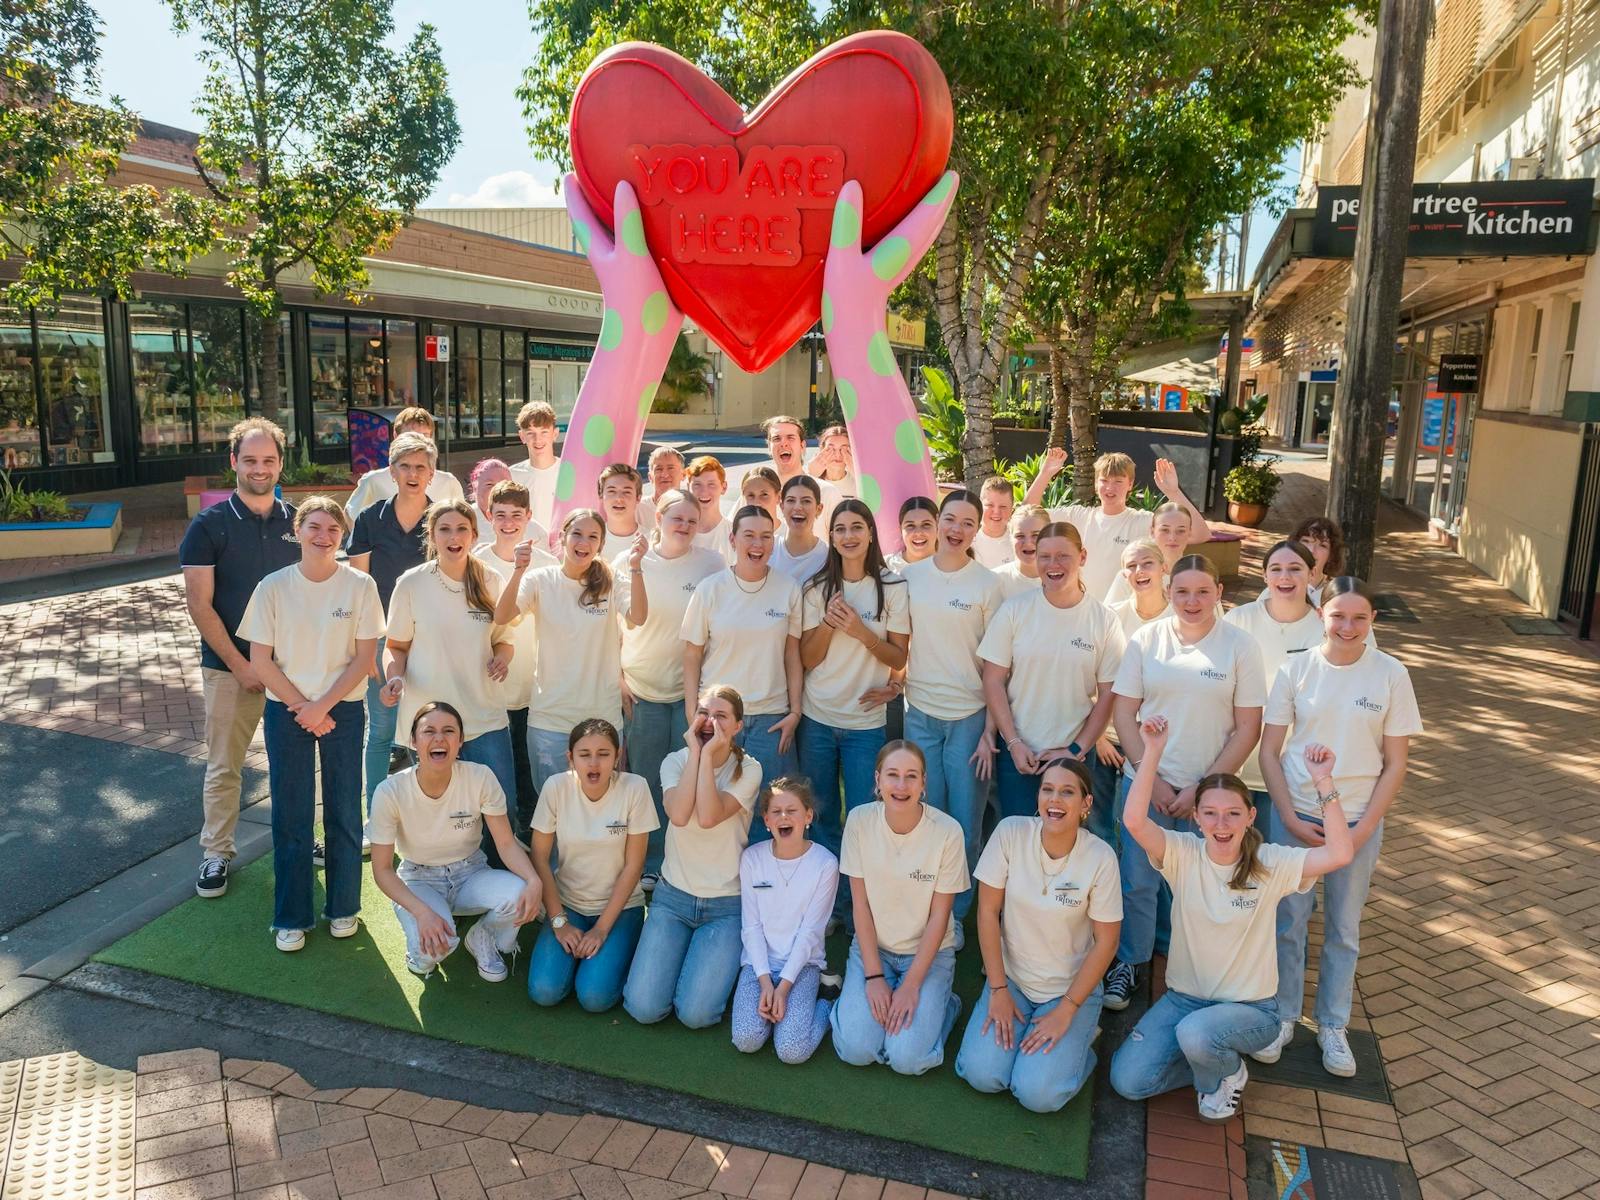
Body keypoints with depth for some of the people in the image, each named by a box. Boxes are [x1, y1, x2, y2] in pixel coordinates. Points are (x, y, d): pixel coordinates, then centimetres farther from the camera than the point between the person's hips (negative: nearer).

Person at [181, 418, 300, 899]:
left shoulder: (296, 522, 4)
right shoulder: (209, 526, -5)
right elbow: (199, 604, -8)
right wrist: (240, 665, -12)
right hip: (230, 668, -3)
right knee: (223, 767, 4)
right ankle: (215, 854, 18)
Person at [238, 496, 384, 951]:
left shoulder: (360, 586, -6)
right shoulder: (274, 587, -4)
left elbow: (364, 658, -6)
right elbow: (261, 660, -3)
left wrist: (322, 706, -12)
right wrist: (301, 708, -9)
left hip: (343, 710, 0)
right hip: (286, 711, 1)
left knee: (344, 812, 7)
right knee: (290, 816, 5)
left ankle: (343, 906, 23)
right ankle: (291, 917, 18)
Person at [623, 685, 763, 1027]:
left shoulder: (748, 770, -7)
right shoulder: (675, 761, -2)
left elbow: (709, 817, -25)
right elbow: (679, 814, -23)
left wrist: (708, 754, -21)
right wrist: (694, 751, -19)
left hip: (727, 904, -2)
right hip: (673, 896, 2)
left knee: (695, 1014, -14)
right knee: (644, 1008, -9)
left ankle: (718, 963, 16)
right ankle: (676, 953, 20)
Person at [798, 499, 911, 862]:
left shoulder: (893, 587, -4)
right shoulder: (816, 588, 0)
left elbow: (899, 658, -3)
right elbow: (807, 659, -1)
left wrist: (861, 631, -19)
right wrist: (828, 622, -18)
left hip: (866, 721, -1)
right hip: (817, 717, 1)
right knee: (822, 816, 13)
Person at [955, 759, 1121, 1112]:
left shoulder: (1100, 858, -17)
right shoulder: (1010, 833, -14)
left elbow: (1105, 941, -9)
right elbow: (988, 910, -8)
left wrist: (1066, 1011, -10)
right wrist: (998, 989, -8)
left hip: (1072, 988, -2)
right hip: (1011, 977, 2)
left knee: (1038, 1093, -17)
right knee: (982, 1075, -15)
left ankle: (1077, 1036, 11)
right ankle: (1010, 1025, 14)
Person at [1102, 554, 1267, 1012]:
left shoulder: (1241, 646, -3)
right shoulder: (1146, 639, 1)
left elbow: (1248, 728, -3)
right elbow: (1123, 712, 1)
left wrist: (1204, 787, -9)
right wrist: (1150, 777, -7)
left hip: (1211, 790, -1)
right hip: (1145, 784, 1)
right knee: (1138, 881, 7)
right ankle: (1129, 963, 27)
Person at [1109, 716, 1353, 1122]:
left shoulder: (1270, 864, -11)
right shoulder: (1183, 855, -10)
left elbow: (1339, 854, -25)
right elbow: (1134, 821, -28)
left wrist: (1323, 782, -28)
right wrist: (1152, 751, -35)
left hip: (1249, 1008, -2)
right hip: (1183, 997, 2)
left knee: (1196, 1032, -35)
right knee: (1128, 1080, -13)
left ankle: (1228, 1073, 3)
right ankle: (1208, 1058, 15)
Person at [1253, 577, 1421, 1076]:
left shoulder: (1391, 674, -7)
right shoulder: (1296, 669, -6)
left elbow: (1396, 763, -3)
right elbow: (1269, 751, -2)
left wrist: (1362, 829, -9)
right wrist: (1292, 819, -10)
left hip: (1358, 821, 0)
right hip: (1294, 815, 0)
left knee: (1344, 930, 13)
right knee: (1287, 921, 9)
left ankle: (1332, 1025, 31)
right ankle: (1283, 1015, 28)